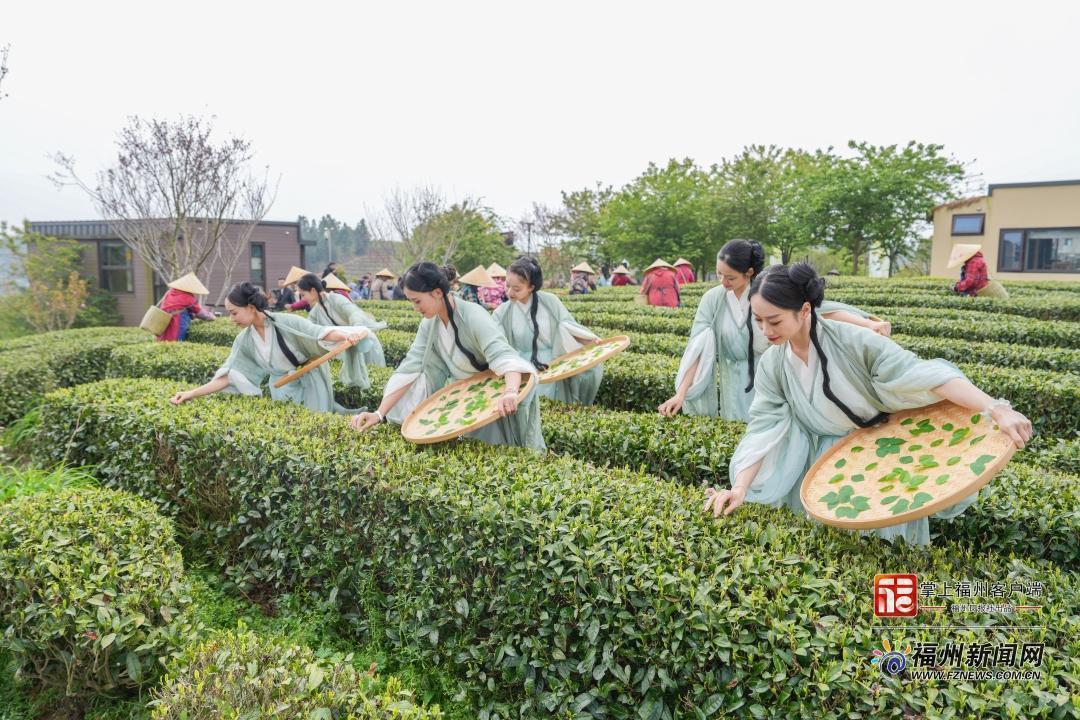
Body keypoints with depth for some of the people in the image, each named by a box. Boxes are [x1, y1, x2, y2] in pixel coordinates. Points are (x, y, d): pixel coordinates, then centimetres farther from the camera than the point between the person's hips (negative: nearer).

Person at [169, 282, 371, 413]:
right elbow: (228, 376, -5)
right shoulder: (244, 340, -7)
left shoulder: (285, 323, -23)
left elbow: (321, 333, -28)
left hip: (308, 385, -5)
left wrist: (347, 336, -48)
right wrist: (192, 394, -11)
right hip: (280, 390, 5)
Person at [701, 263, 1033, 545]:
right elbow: (764, 427, -15)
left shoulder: (852, 341, -26)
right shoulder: (771, 365, -13)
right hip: (827, 463, 3)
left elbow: (923, 374, -30)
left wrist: (996, 411, -41)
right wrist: (740, 488, -27)